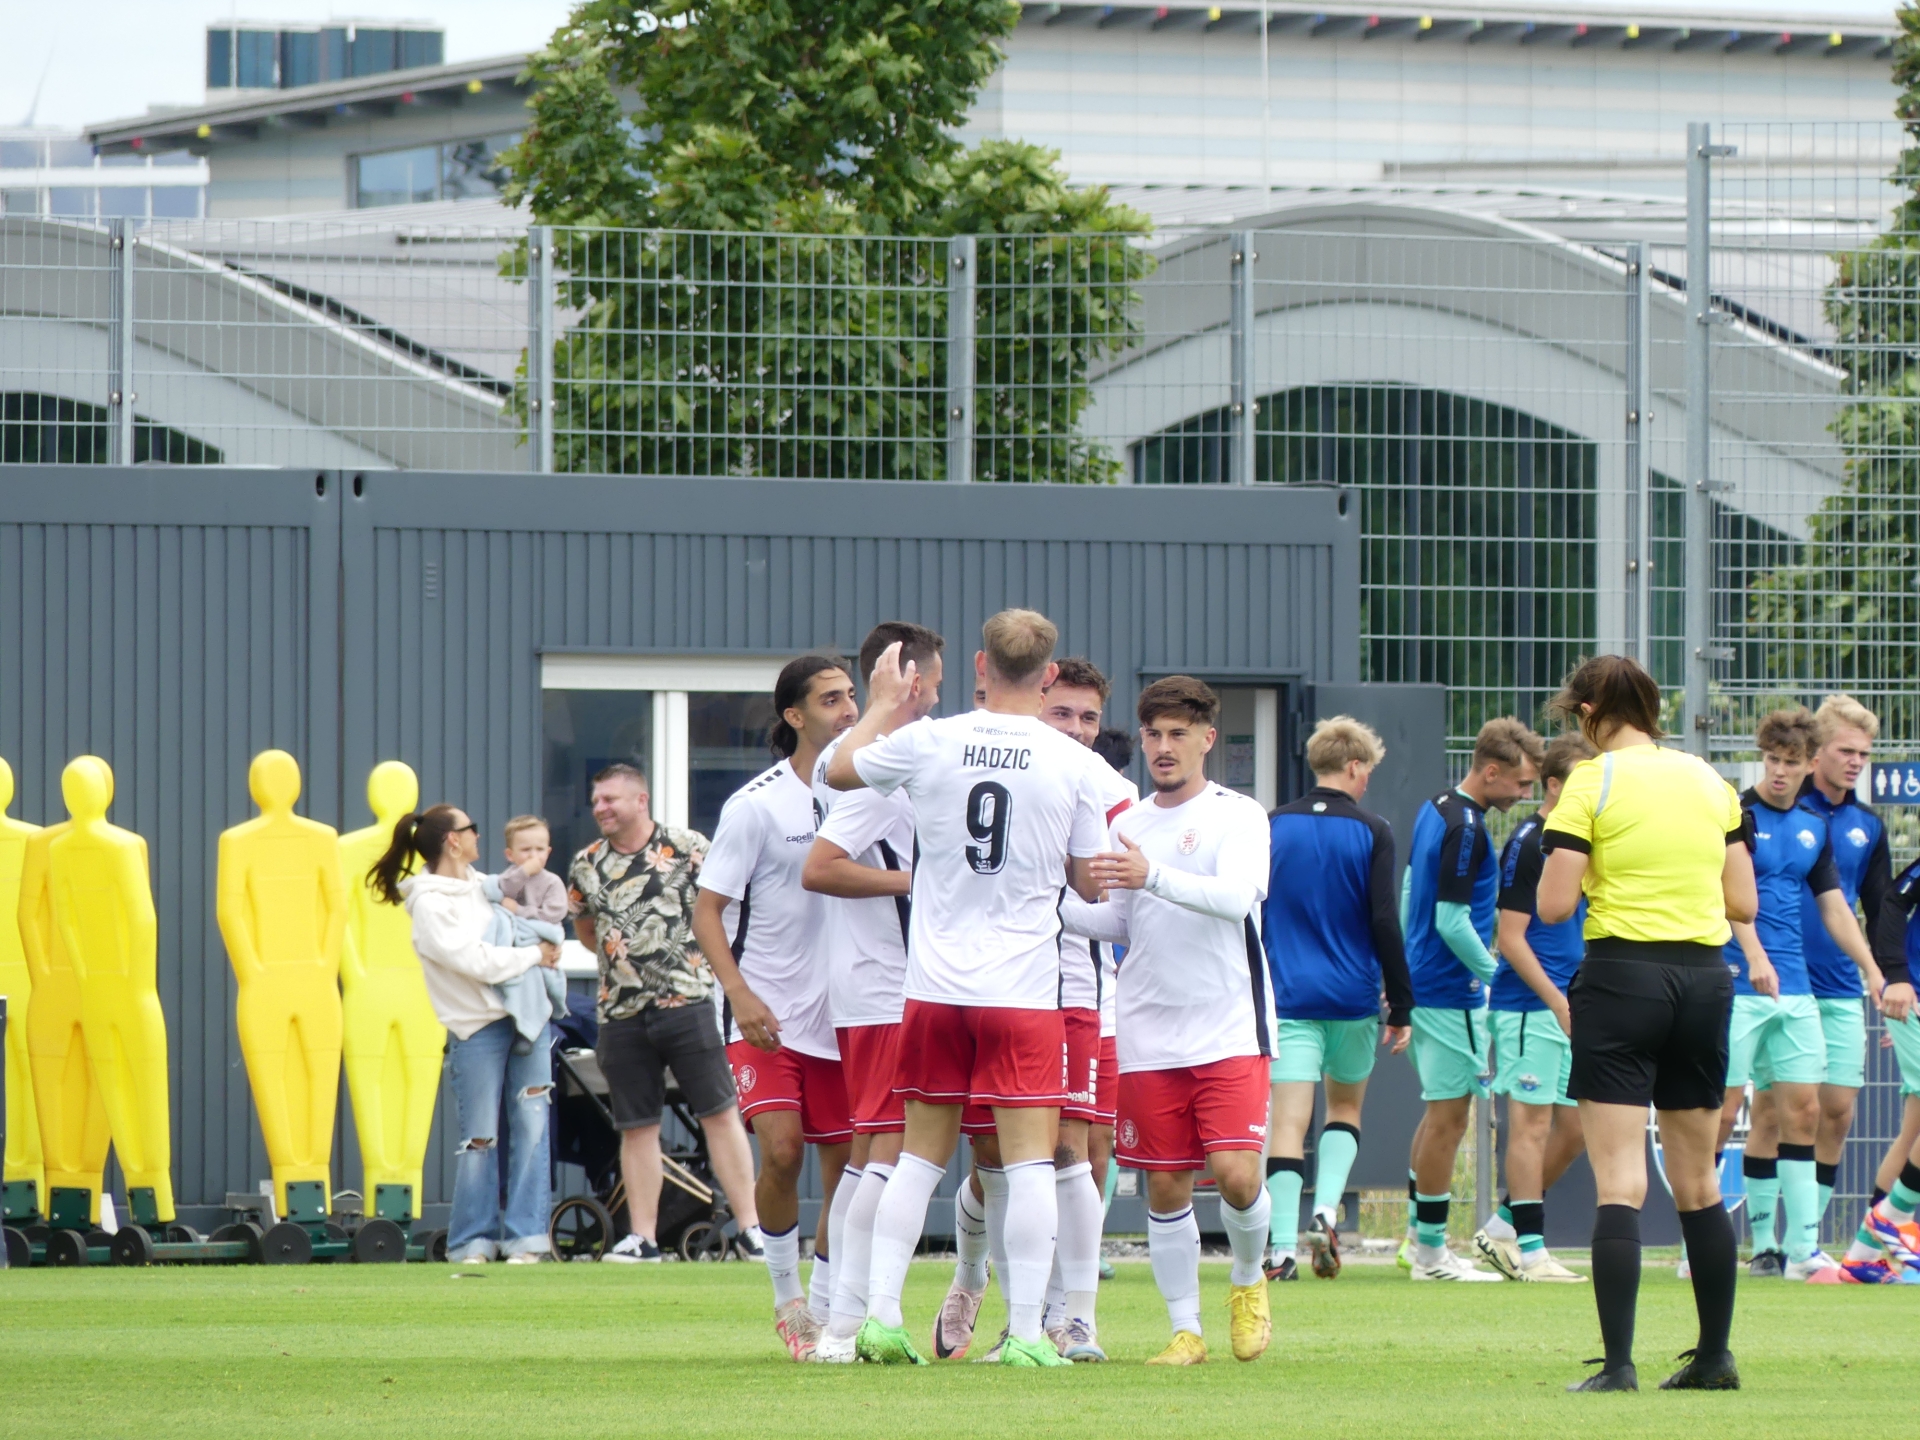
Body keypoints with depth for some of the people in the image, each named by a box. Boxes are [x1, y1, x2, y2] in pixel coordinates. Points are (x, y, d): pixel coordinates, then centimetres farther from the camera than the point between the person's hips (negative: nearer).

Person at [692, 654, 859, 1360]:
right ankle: (786, 1295, 2)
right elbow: (707, 911, -8)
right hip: (767, 1018, -5)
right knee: (781, 1149, -18)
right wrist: (740, 992, -20)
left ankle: (823, 1313, 15)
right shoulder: (756, 805, -9)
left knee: (845, 1168, 3)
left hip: (841, 1016, 5)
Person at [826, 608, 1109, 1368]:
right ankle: (1026, 1332, -6)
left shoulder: (927, 742, -2)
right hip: (1024, 990, -2)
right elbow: (1091, 884, 4)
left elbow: (839, 770, 17)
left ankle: (879, 1314, 7)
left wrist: (884, 706, 31)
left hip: (935, 987, 2)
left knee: (921, 1154, 11)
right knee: (1028, 1159, -1)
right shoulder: (1074, 764, -4)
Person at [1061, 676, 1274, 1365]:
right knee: (1165, 1189, 2)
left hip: (1230, 1029, -4)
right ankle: (1184, 1328, 11)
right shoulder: (1128, 824, 13)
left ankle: (1248, 1282, 15)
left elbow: (1237, 896, -20)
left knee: (1236, 1175, -14)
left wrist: (1153, 876, -33)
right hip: (1148, 1037, 4)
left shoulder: (1238, 816, -3)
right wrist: (1049, 903, 3)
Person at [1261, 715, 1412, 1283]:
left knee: (1288, 1121, -3)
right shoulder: (1371, 833, -3)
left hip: (1287, 997, 1)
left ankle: (1282, 1247, -14)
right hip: (1353, 1000, -1)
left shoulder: (1275, 827, 5)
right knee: (1345, 1107, 19)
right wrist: (1401, 1007, -2)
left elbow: (1249, 916, 8)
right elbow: (1385, 924, -7)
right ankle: (1326, 1211, -1)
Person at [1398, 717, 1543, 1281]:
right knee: (1449, 1117, -3)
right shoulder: (1465, 827, -19)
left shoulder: (1435, 810, 11)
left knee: (1441, 1111, 18)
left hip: (1421, 979, 10)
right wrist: (1494, 974, -10)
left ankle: (1420, 1236, 23)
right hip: (1452, 992, -10)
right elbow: (1451, 921, -23)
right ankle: (1432, 1252, 2)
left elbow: (1410, 892, 21)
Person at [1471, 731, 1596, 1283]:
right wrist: (1557, 1002, -18)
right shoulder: (1528, 843, -11)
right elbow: (1511, 937, -14)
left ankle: (1502, 1226, 18)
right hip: (1529, 1005, -9)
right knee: (1532, 1123, -5)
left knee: (1575, 1127, 8)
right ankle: (1530, 1248, -2)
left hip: (1568, 1005, 9)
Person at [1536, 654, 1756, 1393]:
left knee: (1619, 1183, -7)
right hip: (1704, 979, 5)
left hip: (1622, 977, -5)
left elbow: (1553, 906, -11)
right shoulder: (1711, 782, 9)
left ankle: (1617, 1362, -14)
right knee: (1697, 1180, 15)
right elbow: (1743, 902, 8)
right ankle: (1715, 1356, 20)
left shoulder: (1592, 782, -6)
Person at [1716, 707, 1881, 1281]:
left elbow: (1834, 906, 20)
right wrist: (1755, 958, -30)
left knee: (1802, 1110, 2)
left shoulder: (1814, 829, 14)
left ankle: (1802, 1247, 4)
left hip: (1796, 991, 6)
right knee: (1722, 1111, -6)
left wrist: (1872, 971, 13)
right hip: (1736, 989, -6)